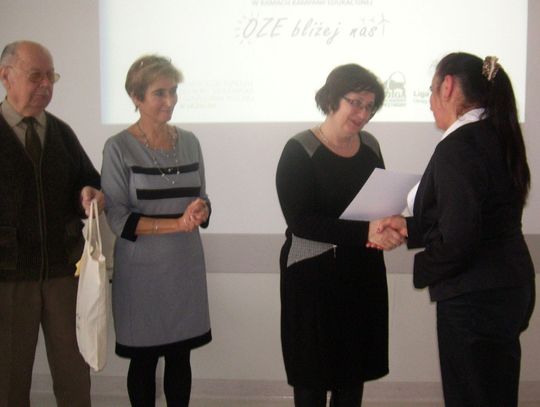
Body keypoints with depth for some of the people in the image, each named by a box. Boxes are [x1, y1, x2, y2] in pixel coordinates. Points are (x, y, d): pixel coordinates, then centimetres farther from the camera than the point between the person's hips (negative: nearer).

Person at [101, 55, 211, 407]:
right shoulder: (119, 148, -8)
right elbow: (118, 219, -12)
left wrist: (199, 211, -12)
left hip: (185, 264, 4)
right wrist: (176, 224, -21)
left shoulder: (189, 141, 5)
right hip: (142, 269, -4)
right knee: (143, 360, 10)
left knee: (180, 357, 12)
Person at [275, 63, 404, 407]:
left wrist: (390, 227, -10)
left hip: (363, 272, 6)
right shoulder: (300, 150, -12)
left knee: (355, 369, 14)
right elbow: (300, 221, -20)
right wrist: (364, 231, -26)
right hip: (314, 274, -5)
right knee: (313, 374, 7)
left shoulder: (370, 146, 5)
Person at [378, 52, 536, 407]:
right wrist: (408, 227, 14)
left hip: (475, 300, -9)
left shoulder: (458, 148, -21)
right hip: (506, 288, 9)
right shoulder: (496, 138, 8)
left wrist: (425, 271, -6)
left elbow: (456, 240, -25)